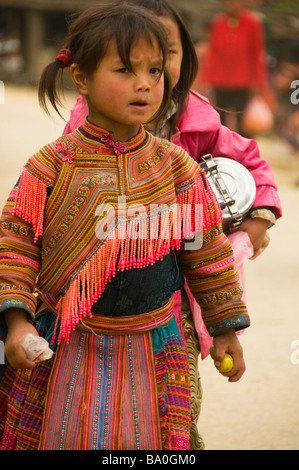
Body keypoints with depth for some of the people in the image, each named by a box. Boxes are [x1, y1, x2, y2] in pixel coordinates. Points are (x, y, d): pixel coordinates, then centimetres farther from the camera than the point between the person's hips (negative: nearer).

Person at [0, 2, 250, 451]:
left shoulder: (175, 165, 0)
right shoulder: (53, 165, -6)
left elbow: (207, 247, 8)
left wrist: (226, 328, 13)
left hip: (152, 350, 2)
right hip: (69, 348, -1)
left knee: (142, 435, 4)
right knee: (65, 436, 2)